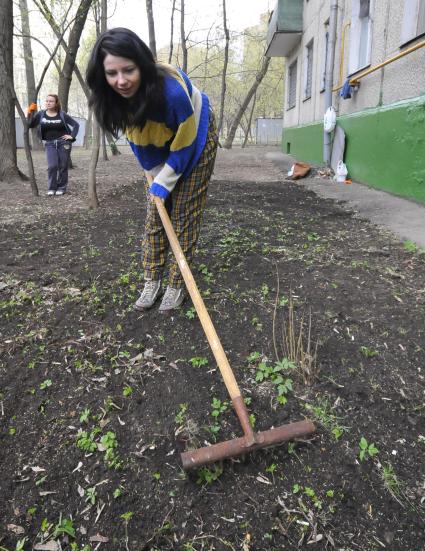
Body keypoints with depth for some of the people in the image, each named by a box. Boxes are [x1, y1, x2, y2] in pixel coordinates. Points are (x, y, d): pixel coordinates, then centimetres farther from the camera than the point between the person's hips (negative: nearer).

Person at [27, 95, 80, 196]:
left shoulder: (62, 115, -2)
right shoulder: (41, 114, 2)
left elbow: (76, 124, 3)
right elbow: (31, 125, 2)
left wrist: (72, 136, -6)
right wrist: (30, 113, -9)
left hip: (63, 142, -1)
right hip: (50, 144, 1)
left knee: (63, 166, 2)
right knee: (52, 166, -12)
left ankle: (62, 187, 14)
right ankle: (52, 188, 1)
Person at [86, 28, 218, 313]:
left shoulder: (173, 90, -39)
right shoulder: (116, 98, -22)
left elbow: (185, 143, -26)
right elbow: (138, 138, -5)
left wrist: (164, 183, -20)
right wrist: (156, 176, -7)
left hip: (196, 137, -5)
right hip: (161, 144, 5)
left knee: (184, 215, -7)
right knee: (156, 213, 3)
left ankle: (177, 285, 4)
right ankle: (153, 280, 13)